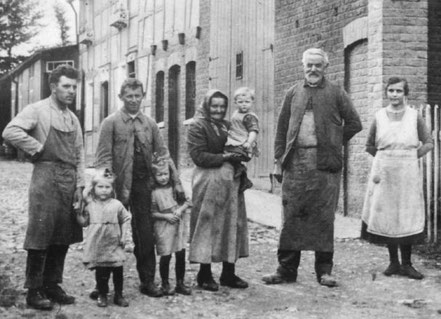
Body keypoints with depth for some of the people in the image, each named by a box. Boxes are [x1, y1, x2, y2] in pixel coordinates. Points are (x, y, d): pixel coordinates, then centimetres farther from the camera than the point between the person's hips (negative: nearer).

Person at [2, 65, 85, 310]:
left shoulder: (73, 118, 16)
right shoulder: (37, 110, -4)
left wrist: (79, 184, 7)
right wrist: (38, 148, -11)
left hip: (69, 180, 7)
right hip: (46, 176, -7)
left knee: (63, 236, 9)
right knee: (40, 235, -4)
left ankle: (52, 285, 20)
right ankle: (33, 291, 3)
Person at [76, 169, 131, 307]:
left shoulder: (117, 205, 1)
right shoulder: (90, 206, 2)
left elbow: (125, 219, 8)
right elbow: (84, 223, 7)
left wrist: (123, 236, 2)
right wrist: (78, 213, -8)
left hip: (114, 245, 0)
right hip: (97, 246, 0)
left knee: (118, 271, 4)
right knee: (101, 272, 4)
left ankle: (119, 295, 17)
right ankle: (102, 295, 18)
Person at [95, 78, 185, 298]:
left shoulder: (149, 124, 10)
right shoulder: (111, 122, -2)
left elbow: (163, 154, 10)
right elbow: (103, 158, -6)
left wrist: (177, 184, 4)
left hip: (143, 185, 3)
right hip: (118, 186, -3)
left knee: (145, 234, 4)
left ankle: (147, 281, 12)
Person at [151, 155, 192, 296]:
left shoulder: (176, 187, 4)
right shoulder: (154, 193, -6)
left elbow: (187, 201, 6)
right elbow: (152, 212, -5)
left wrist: (180, 210, -11)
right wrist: (166, 216, -15)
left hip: (179, 225, 3)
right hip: (163, 227, -3)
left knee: (181, 254, 4)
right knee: (166, 256, -1)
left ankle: (180, 283, 16)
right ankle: (165, 284, 15)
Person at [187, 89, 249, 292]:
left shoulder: (228, 126, 16)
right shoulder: (198, 127, -5)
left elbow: (237, 150, 25)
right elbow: (199, 156, -13)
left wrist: (241, 155, 3)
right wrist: (224, 157, -18)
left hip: (230, 181, 7)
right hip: (209, 181, -7)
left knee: (232, 224, 7)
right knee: (208, 225, -3)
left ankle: (229, 273, 14)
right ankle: (204, 274, 6)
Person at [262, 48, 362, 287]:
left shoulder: (335, 93, 6)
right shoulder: (293, 94, 13)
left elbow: (354, 123, 7)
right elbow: (282, 127, 14)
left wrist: (335, 143, 3)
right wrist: (280, 157, 5)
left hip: (324, 162, -2)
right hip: (295, 162, 2)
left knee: (324, 217, 1)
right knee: (291, 216, 2)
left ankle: (324, 270, 8)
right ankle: (286, 269, 8)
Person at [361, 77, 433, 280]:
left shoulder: (414, 116, 0)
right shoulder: (379, 116, 3)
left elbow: (429, 143, 8)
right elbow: (370, 146, 15)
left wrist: (413, 155, 0)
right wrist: (386, 157, 8)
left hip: (408, 173, -1)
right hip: (384, 173, 1)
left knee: (407, 216, -1)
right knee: (386, 217, 2)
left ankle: (406, 264, 7)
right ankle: (393, 262, 13)